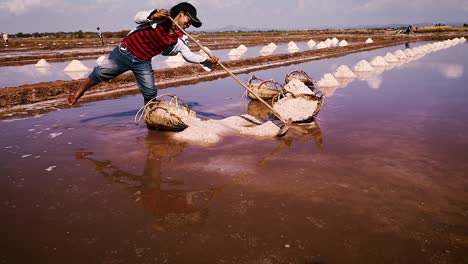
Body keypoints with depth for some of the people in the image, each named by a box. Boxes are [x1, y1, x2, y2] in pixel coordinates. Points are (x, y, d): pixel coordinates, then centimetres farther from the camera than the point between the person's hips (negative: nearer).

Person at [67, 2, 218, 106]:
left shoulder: (179, 38, -4)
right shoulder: (160, 17, -13)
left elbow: (188, 55, -10)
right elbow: (138, 17, -20)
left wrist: (207, 60, -24)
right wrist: (153, 15, -39)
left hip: (143, 63, 4)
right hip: (125, 52, -3)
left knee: (150, 93, -3)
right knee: (101, 73, -3)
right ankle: (78, 93, 18)